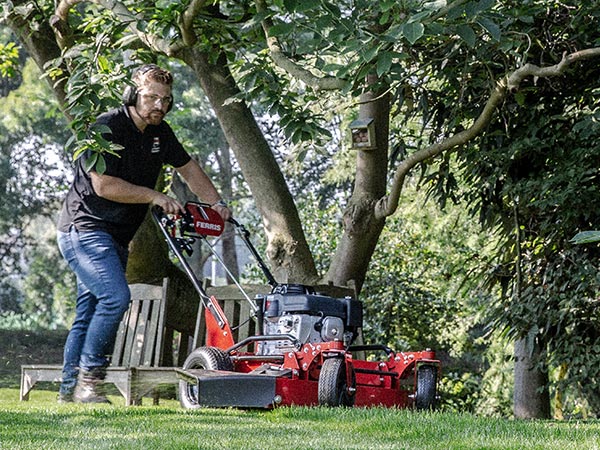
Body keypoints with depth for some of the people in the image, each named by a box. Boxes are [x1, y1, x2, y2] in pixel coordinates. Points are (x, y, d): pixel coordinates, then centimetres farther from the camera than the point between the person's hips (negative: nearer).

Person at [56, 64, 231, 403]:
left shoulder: (160, 133, 9)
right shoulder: (107, 128, -16)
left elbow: (189, 168, 20)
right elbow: (104, 185, -23)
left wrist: (217, 203, 6)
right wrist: (156, 197, -22)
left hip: (115, 238, 9)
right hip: (85, 228, -9)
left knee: (89, 312, 8)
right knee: (116, 297, -22)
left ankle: (70, 388, 13)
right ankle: (88, 379, -16)